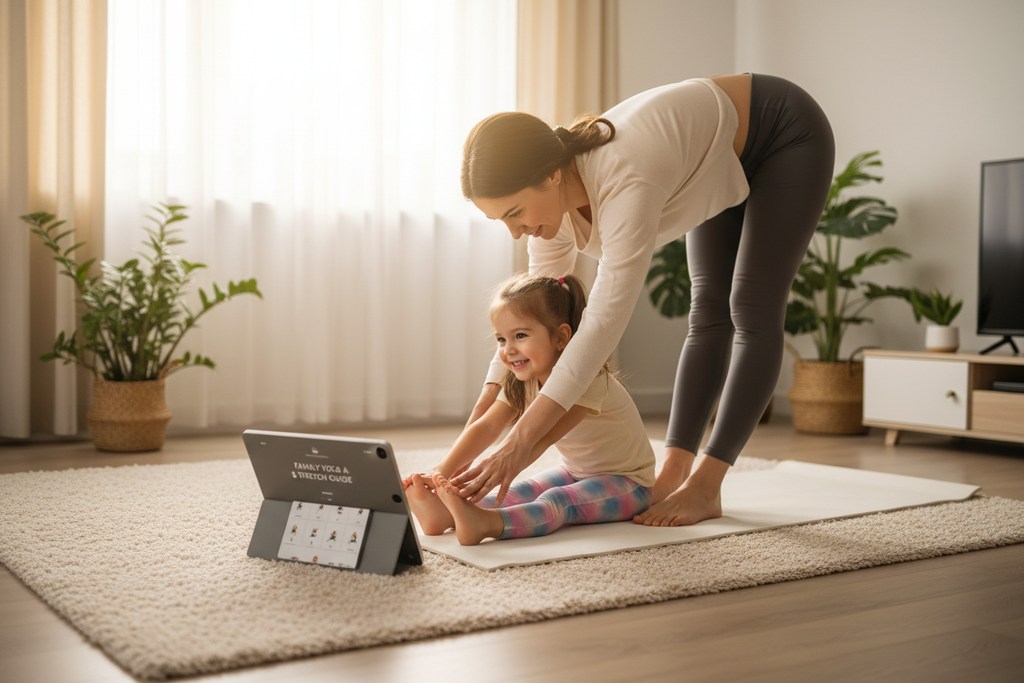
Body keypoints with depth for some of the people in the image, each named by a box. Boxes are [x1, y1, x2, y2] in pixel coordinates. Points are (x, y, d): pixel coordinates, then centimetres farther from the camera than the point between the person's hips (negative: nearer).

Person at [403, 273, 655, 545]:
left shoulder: (586, 382, -28)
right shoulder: (520, 383, -3)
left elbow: (541, 437, -39)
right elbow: (485, 427, -16)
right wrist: (443, 472, -30)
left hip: (627, 482, -8)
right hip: (576, 473, 8)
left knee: (557, 501, -33)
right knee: (521, 492, -17)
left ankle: (486, 523, -57)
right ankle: (447, 514, -37)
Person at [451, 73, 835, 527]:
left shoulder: (625, 184, -43)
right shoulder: (550, 198, -18)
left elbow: (605, 321, -46)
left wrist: (518, 444, -47)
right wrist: (475, 430, -16)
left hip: (788, 136, -7)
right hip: (731, 164, 7)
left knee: (752, 314, -11)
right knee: (710, 310, 2)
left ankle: (704, 488, -9)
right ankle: (672, 473, 2)